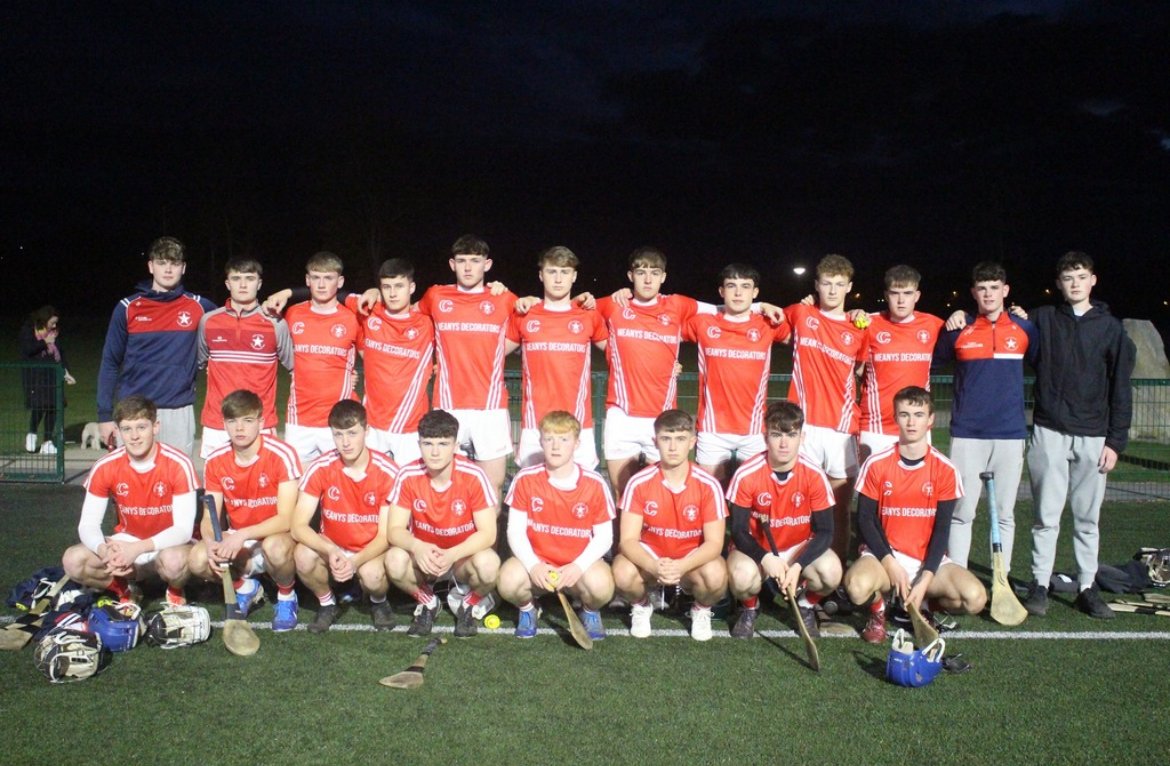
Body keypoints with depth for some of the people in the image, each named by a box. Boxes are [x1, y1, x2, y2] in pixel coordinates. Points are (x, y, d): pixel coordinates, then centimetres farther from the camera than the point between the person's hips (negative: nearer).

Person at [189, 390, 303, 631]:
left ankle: (287, 596, -4)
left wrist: (242, 535, -34)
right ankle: (244, 585, 9)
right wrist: (211, 543, -25)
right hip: (236, 540, 4)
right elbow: (209, 518, -2)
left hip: (276, 535, -4)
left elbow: (286, 519, -22)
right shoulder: (215, 461, -5)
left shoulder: (282, 455, -20)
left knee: (274, 547, -39)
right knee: (198, 560, -25)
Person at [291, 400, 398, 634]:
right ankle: (327, 603, 2)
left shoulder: (388, 472, -18)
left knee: (371, 574, -35)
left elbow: (386, 535, -14)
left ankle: (379, 602, 4)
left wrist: (355, 561, -32)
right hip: (331, 549, 2)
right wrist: (331, 552, -33)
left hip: (371, 552, -2)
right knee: (303, 555, -30)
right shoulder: (320, 469, -14)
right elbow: (298, 526, -16)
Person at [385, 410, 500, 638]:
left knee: (488, 563, -35)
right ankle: (427, 603, 2)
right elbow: (395, 530, -15)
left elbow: (487, 533, -20)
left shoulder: (474, 476, -20)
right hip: (423, 558, 2)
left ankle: (469, 606, 1)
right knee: (395, 560, -31)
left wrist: (452, 555, -36)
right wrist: (417, 547, -37)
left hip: (464, 557, -1)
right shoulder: (408, 476, -14)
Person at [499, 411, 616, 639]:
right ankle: (527, 608, 9)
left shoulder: (594, 484, -8)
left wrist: (578, 566, -21)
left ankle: (590, 611, 8)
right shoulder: (526, 480, -6)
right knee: (509, 581, -31)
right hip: (535, 560, 1)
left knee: (601, 585, -33)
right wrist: (533, 565, -21)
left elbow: (604, 537, -5)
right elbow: (515, 531, -4)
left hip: (578, 564, 0)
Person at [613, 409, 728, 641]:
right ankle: (641, 606, 6)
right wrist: (654, 566, -38)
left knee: (716, 575, -33)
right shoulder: (639, 483, -15)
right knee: (623, 573, -32)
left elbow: (714, 543, -18)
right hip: (650, 557, 0)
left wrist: (681, 566, -37)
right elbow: (628, 540, -18)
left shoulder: (708, 485, -16)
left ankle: (702, 610, 5)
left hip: (693, 560, 0)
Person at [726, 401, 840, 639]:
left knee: (831, 572, -29)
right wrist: (766, 558, -32)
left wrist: (798, 566, -28)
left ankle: (806, 607, 7)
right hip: (757, 548, -1)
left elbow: (824, 531, -14)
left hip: (800, 547, 1)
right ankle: (749, 608, 5)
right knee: (742, 576, -34)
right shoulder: (747, 475, -20)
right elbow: (738, 530, -14)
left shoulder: (815, 475, -17)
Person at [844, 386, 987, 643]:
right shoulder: (876, 464, -7)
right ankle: (878, 609, 3)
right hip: (884, 555, -2)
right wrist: (890, 564, -15)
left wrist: (925, 579, -13)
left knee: (975, 598, -23)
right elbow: (865, 519, -4)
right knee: (857, 586, -35)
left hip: (927, 558, 2)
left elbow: (941, 528, -3)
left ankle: (921, 605, 9)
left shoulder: (946, 470, -4)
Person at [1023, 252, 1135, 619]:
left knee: (1088, 518, 8)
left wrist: (1115, 441, 0)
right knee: (1046, 516, 1)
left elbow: (1121, 389, 5)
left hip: (1092, 437, 1)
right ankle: (1039, 585, 10)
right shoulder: (1042, 319, 5)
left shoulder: (1110, 327, 5)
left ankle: (1087, 587, 18)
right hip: (1049, 433, -1)